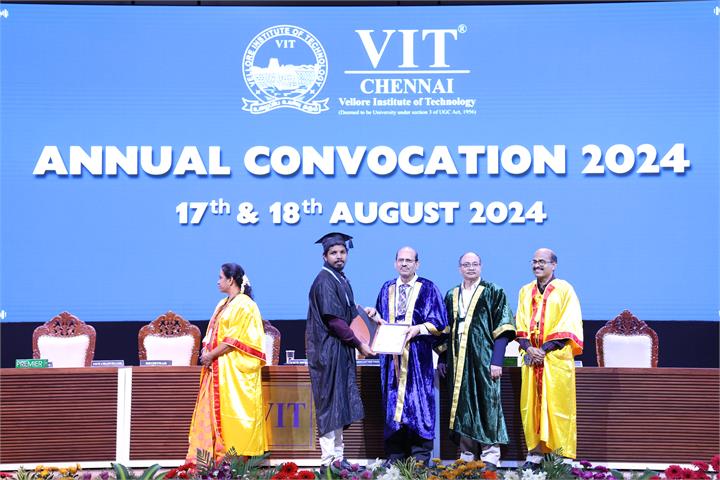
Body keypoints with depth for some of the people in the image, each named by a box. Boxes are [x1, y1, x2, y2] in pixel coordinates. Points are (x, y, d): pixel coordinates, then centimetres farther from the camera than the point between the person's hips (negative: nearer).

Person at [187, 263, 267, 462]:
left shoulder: (243, 304, -9)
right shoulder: (223, 304, 18)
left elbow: (234, 339, -16)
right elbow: (213, 334, 18)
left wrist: (212, 355, -12)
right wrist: (206, 352, -1)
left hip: (234, 370, -9)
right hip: (217, 369, 9)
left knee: (231, 411, -8)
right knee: (212, 411, 6)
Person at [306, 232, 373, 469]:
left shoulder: (342, 280, 15)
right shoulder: (324, 281, -14)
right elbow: (333, 320, -19)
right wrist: (358, 344, -15)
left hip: (341, 350, 9)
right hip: (328, 350, -9)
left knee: (339, 404, 11)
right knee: (330, 404, -6)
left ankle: (338, 457, 17)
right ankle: (329, 461, -2)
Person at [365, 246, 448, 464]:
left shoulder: (428, 289, 1)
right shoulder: (387, 289, 14)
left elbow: (439, 323, -3)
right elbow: (381, 321, 17)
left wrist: (417, 329, -16)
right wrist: (374, 315, -3)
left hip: (417, 356, -4)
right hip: (392, 355, 4)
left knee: (418, 403, -2)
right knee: (393, 402, 4)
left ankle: (420, 459, 3)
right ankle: (394, 457, 10)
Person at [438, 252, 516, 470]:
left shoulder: (493, 293, 1)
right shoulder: (451, 296, 15)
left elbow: (502, 329, -5)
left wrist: (497, 361, -13)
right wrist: (442, 359, 10)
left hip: (483, 358, -4)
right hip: (458, 361, 4)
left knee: (486, 404, -5)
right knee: (463, 405, 6)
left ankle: (490, 457, 0)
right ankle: (468, 455, 13)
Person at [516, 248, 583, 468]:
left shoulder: (564, 289, 0)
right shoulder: (526, 292, 14)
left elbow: (567, 326, -7)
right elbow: (520, 326, 11)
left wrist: (544, 349, -13)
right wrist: (529, 348, -8)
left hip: (556, 357, -4)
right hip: (532, 358, 4)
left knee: (557, 405, -6)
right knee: (531, 405, 2)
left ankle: (562, 456, -2)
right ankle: (535, 453, 6)